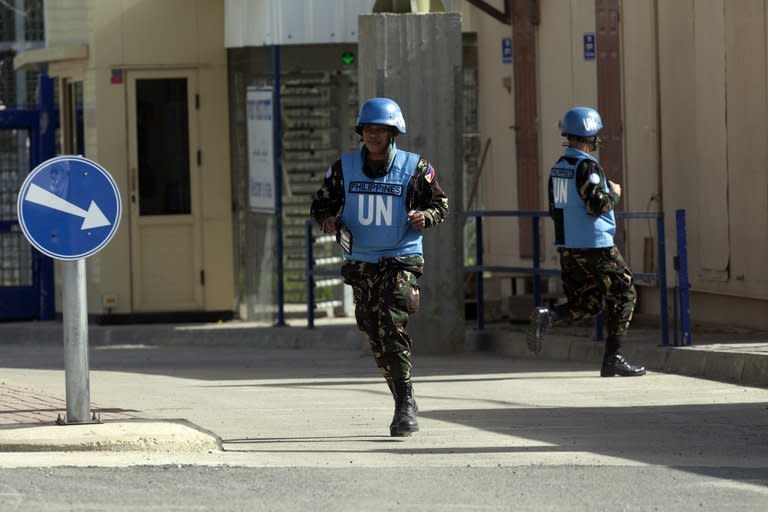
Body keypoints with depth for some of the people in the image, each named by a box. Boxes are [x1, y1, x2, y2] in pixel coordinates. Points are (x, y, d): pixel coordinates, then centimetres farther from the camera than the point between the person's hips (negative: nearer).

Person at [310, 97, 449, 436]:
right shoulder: (344, 167, 3)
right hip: (361, 263, 4)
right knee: (376, 338, 7)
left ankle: (406, 405, -16)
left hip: (401, 261, -4)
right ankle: (405, 407, 20)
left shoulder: (414, 168, -3)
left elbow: (440, 204, 6)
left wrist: (425, 216, -16)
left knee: (392, 327, -20)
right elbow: (320, 205, 11)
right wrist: (329, 220, -11)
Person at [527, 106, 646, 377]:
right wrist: (613, 194, -2)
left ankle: (547, 317, -12)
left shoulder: (558, 167, 11)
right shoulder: (587, 167, -15)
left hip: (567, 247, 8)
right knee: (623, 294, 5)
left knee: (587, 304, 14)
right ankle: (613, 358, 3)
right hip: (595, 245, -8)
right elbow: (597, 205, -23)